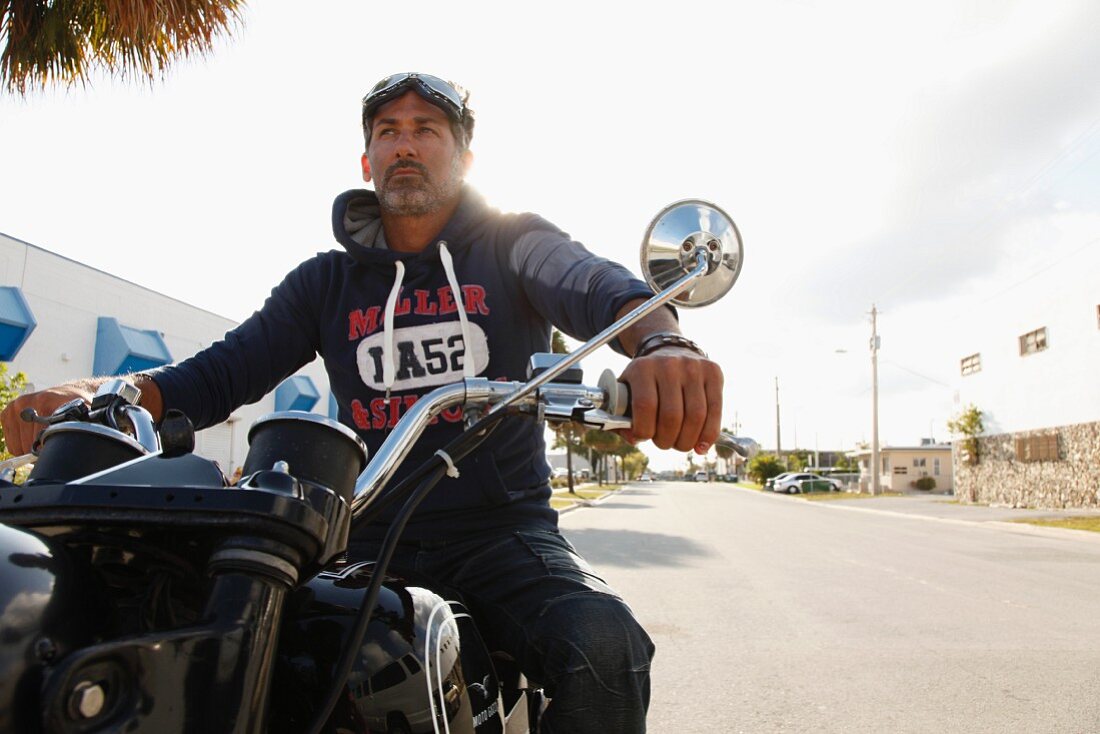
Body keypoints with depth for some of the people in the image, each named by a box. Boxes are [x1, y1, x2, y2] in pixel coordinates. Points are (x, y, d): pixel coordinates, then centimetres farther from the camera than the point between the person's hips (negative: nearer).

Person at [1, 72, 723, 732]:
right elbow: (226, 369, 6)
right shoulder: (326, 281, 15)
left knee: (604, 647, -29)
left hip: (503, 532, -2)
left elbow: (595, 283, -16)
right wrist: (109, 392, -14)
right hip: (368, 540, 3)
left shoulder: (512, 242, 6)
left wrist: (661, 343, -39)